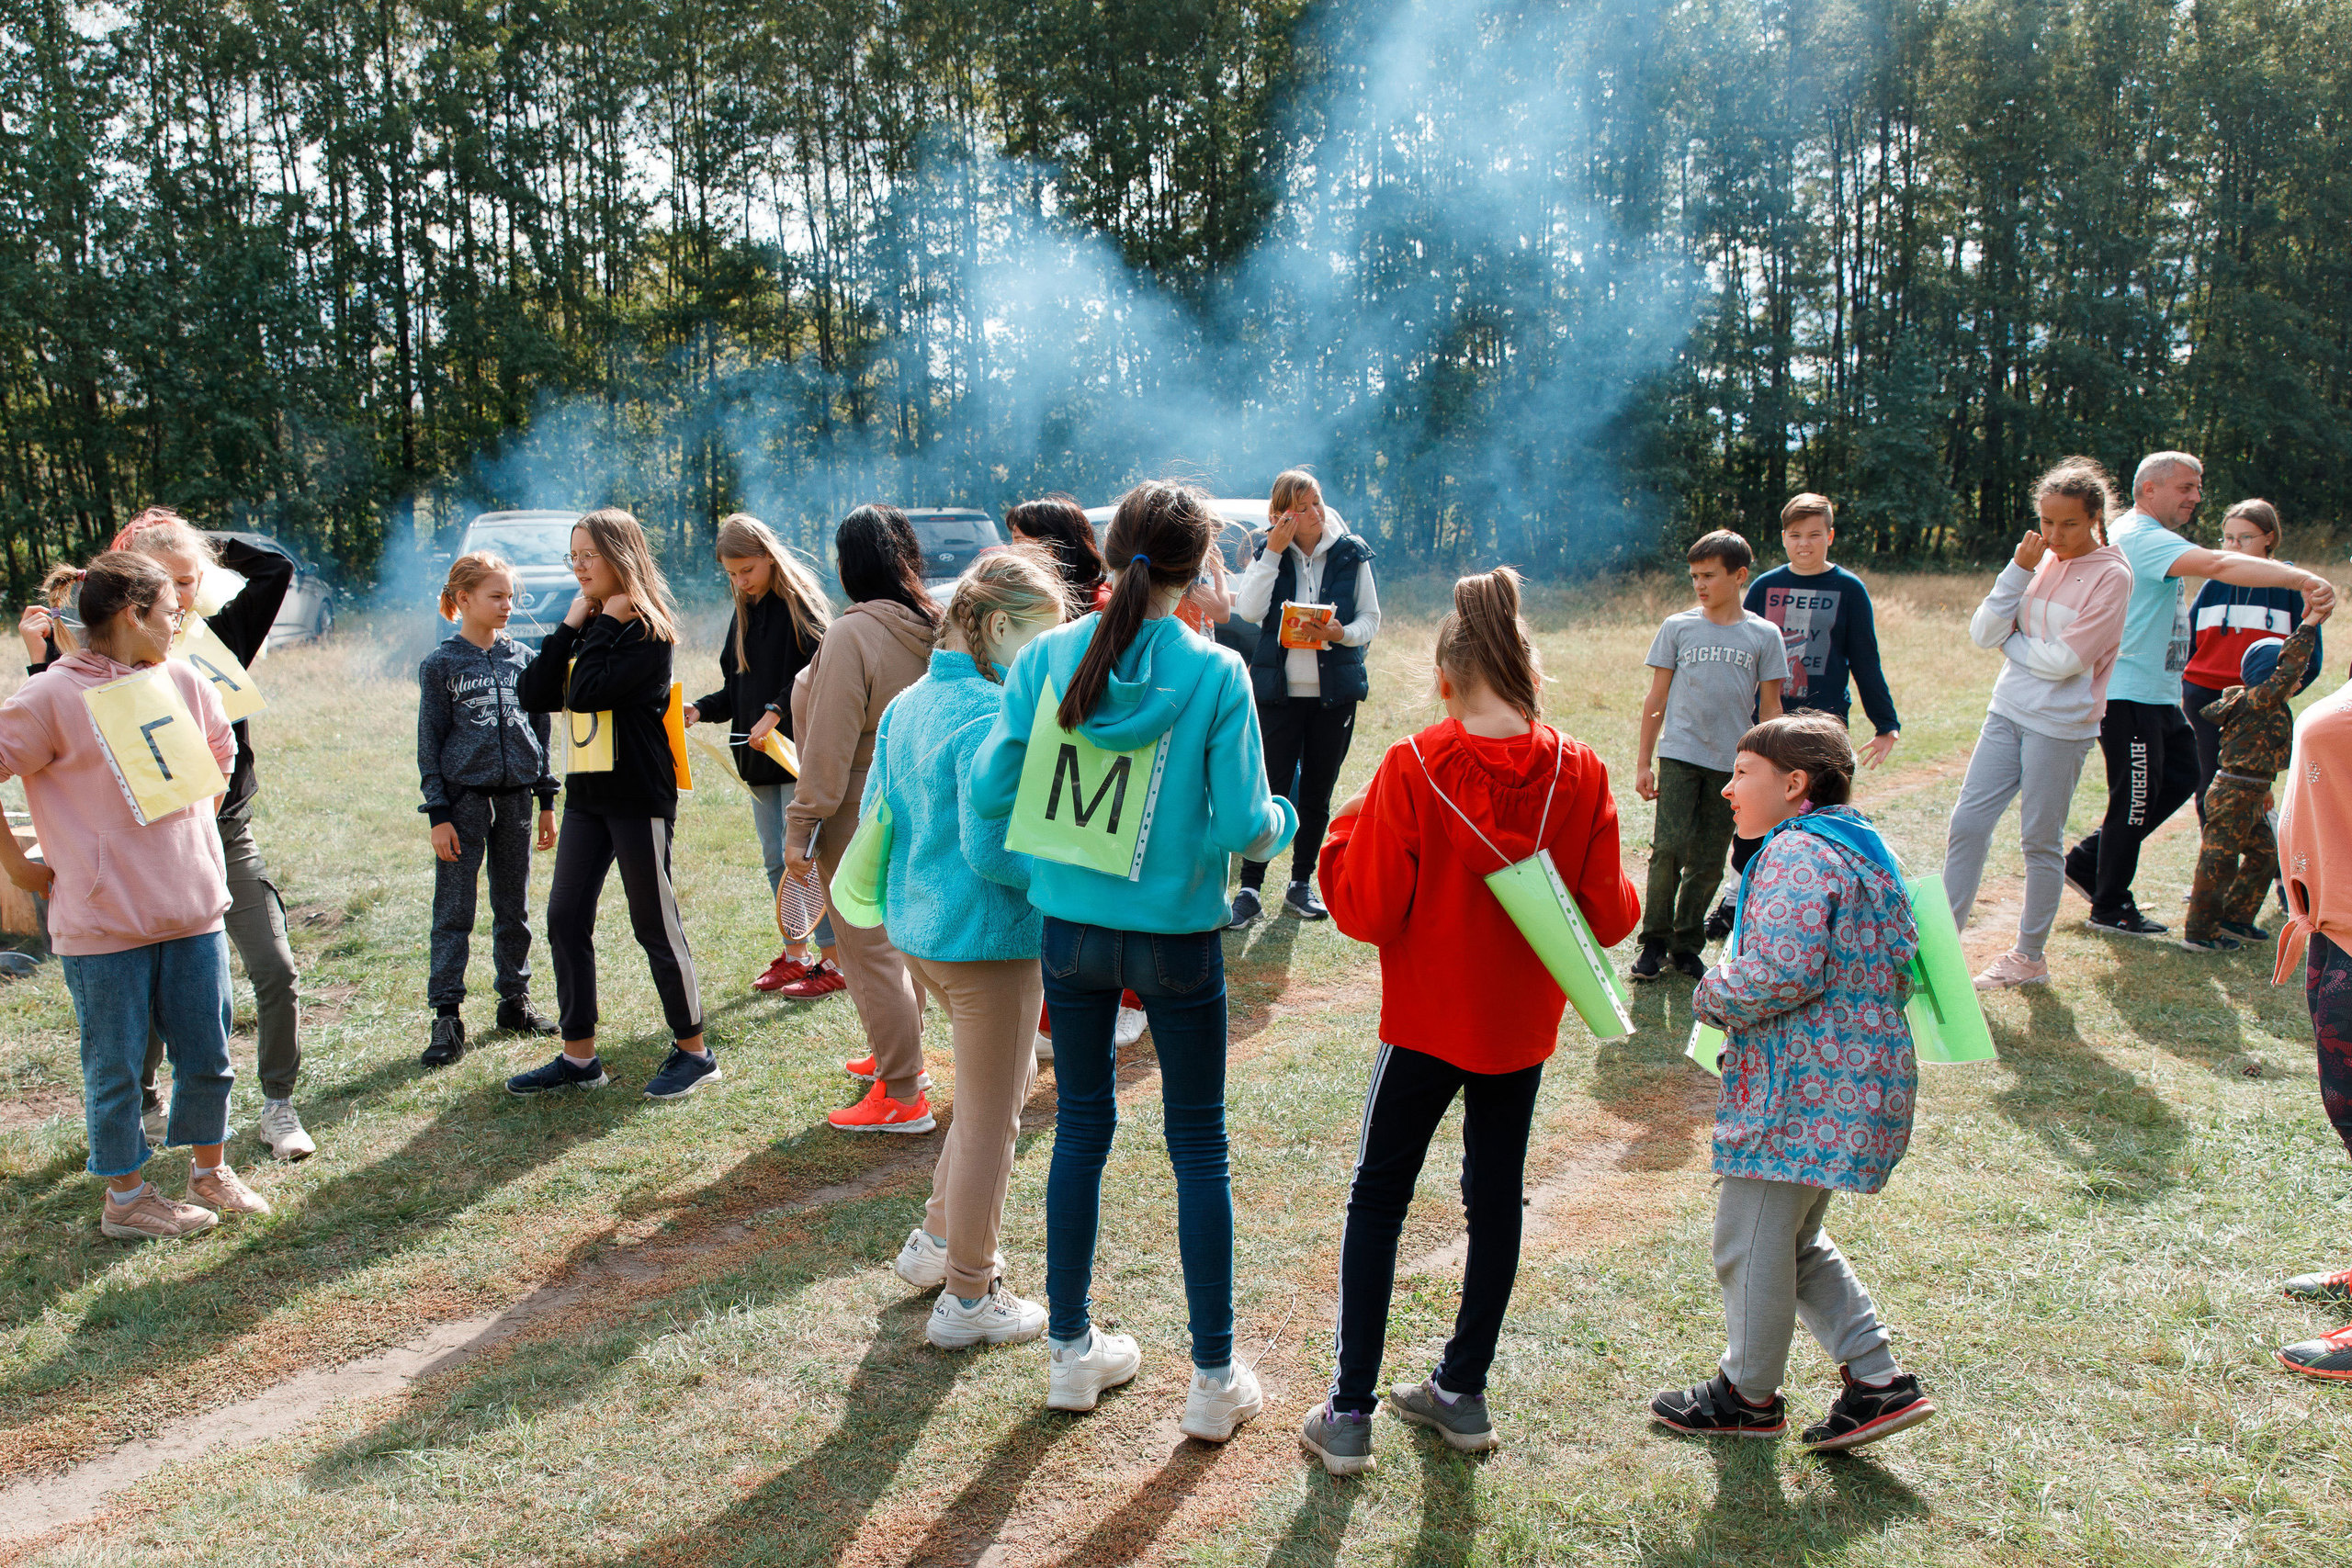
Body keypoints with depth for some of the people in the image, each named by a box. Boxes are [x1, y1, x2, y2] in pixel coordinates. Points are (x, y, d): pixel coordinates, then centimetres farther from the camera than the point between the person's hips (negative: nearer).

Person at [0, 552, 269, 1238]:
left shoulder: (185, 681, 5)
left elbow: (220, 753, 23)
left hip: (193, 909, 5)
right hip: (103, 921, -5)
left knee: (208, 1057, 13)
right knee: (116, 1066, 8)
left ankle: (209, 1171, 33)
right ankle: (125, 1197, 25)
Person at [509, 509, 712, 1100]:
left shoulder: (648, 630, -11)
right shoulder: (588, 626, 12)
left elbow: (588, 692, -24)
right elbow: (533, 694, 1)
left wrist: (604, 624, -12)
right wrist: (570, 627, -4)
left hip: (640, 797, -8)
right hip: (586, 795, 8)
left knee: (657, 926, 0)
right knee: (564, 921, 6)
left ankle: (694, 1052, 13)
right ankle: (579, 1057, 17)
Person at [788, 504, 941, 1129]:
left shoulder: (852, 633, -20)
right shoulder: (932, 626, 2)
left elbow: (830, 746, -21)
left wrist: (799, 827, -14)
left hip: (861, 817, -8)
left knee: (868, 951, 1)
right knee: (898, 940, 23)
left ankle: (903, 1097, 6)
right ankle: (898, 1056, 39)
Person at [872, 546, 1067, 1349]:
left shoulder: (909, 702, 6)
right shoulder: (992, 718, -22)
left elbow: (876, 810, 12)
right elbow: (991, 849, -25)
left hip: (917, 926, 9)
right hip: (986, 940, -9)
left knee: (1010, 1078, 26)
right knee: (989, 1119, 6)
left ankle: (937, 1238, 34)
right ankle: (968, 1297, 20)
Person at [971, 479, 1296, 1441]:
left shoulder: (1045, 658, -6)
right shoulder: (1216, 674, -14)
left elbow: (989, 790, -5)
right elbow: (1243, 829, -16)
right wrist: (1283, 818, 6)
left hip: (1071, 931, 3)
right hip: (1176, 939, -3)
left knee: (1081, 1128, 18)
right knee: (1199, 1149, 10)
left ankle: (1070, 1351, 30)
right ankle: (1214, 1379, 20)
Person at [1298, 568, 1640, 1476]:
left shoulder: (1413, 769, -18)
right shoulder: (1581, 774, -9)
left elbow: (1365, 910, -16)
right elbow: (1608, 917, -5)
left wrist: (1344, 833, 0)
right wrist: (1625, 896, 16)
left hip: (1428, 1019, -3)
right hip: (1523, 1025, 3)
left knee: (1378, 1200, 10)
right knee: (1496, 1197, 18)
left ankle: (1349, 1414, 13)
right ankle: (1463, 1392, 30)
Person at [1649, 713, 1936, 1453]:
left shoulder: (1796, 852, -16)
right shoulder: (1858, 845, 15)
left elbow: (1784, 970, -27)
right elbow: (1897, 965, 20)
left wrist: (1712, 996, -9)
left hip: (1798, 1090, -10)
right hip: (1859, 1080, 10)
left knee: (1750, 1241, 6)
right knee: (1796, 1240, 21)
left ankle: (1748, 1395, 21)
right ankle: (1877, 1381, 22)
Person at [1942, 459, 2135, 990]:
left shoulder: (2110, 575, -10)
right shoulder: (2039, 560, 6)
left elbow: (2065, 659, -17)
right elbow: (1983, 633, -3)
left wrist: (2012, 642, -1)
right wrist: (2018, 569, -9)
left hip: (2061, 724, -5)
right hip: (2007, 712, 5)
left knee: (2041, 841, 5)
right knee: (1966, 824, 3)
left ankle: (2030, 956, 19)